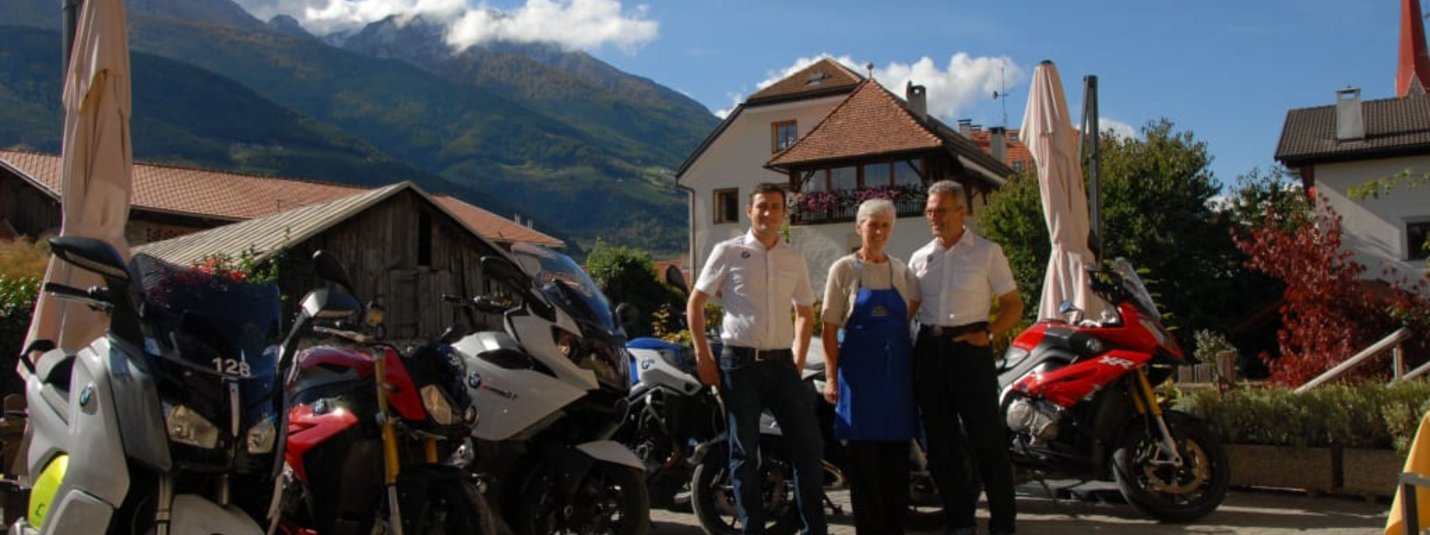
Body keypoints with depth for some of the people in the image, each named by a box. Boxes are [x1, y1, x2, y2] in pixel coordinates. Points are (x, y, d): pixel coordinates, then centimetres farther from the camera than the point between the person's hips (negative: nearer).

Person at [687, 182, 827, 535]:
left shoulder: (794, 259, 11)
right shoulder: (728, 252, 0)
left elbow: (805, 312, 20)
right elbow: (695, 304, 2)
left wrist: (799, 361, 10)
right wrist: (703, 357, -3)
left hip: (781, 363, 4)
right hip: (740, 363, -4)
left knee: (808, 446, 3)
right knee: (744, 453, 3)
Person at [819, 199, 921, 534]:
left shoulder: (902, 271, 10)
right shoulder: (843, 270, 0)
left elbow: (914, 313, 18)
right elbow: (830, 329, -2)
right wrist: (831, 378, -7)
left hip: (897, 371, 3)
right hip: (860, 371, -3)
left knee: (898, 452, 5)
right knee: (864, 455, -1)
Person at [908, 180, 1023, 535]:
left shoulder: (987, 252, 1)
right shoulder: (920, 258, 12)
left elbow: (1013, 304, 1)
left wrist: (989, 334, -14)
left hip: (969, 347, -4)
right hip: (928, 349, 5)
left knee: (987, 438, -2)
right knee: (940, 440, 8)